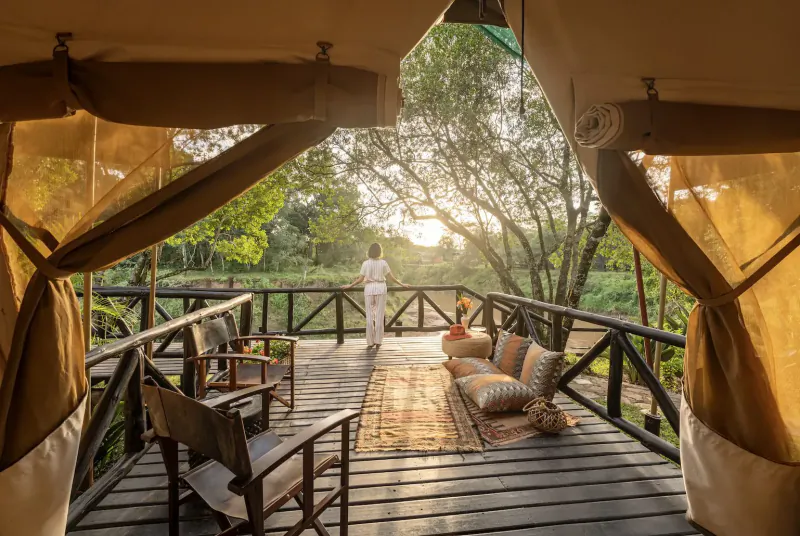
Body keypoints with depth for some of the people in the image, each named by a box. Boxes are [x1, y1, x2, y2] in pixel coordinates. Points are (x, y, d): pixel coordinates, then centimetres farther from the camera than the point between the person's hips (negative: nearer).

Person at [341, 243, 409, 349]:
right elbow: (391, 277, 1)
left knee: (370, 315, 7)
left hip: (369, 289, 0)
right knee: (379, 315, 6)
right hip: (380, 288, 0)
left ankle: (370, 342, 11)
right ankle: (377, 341, 9)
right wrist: (402, 284, 13)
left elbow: (360, 279, -1)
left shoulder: (366, 263, -1)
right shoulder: (383, 263, -1)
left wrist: (349, 286, 11)